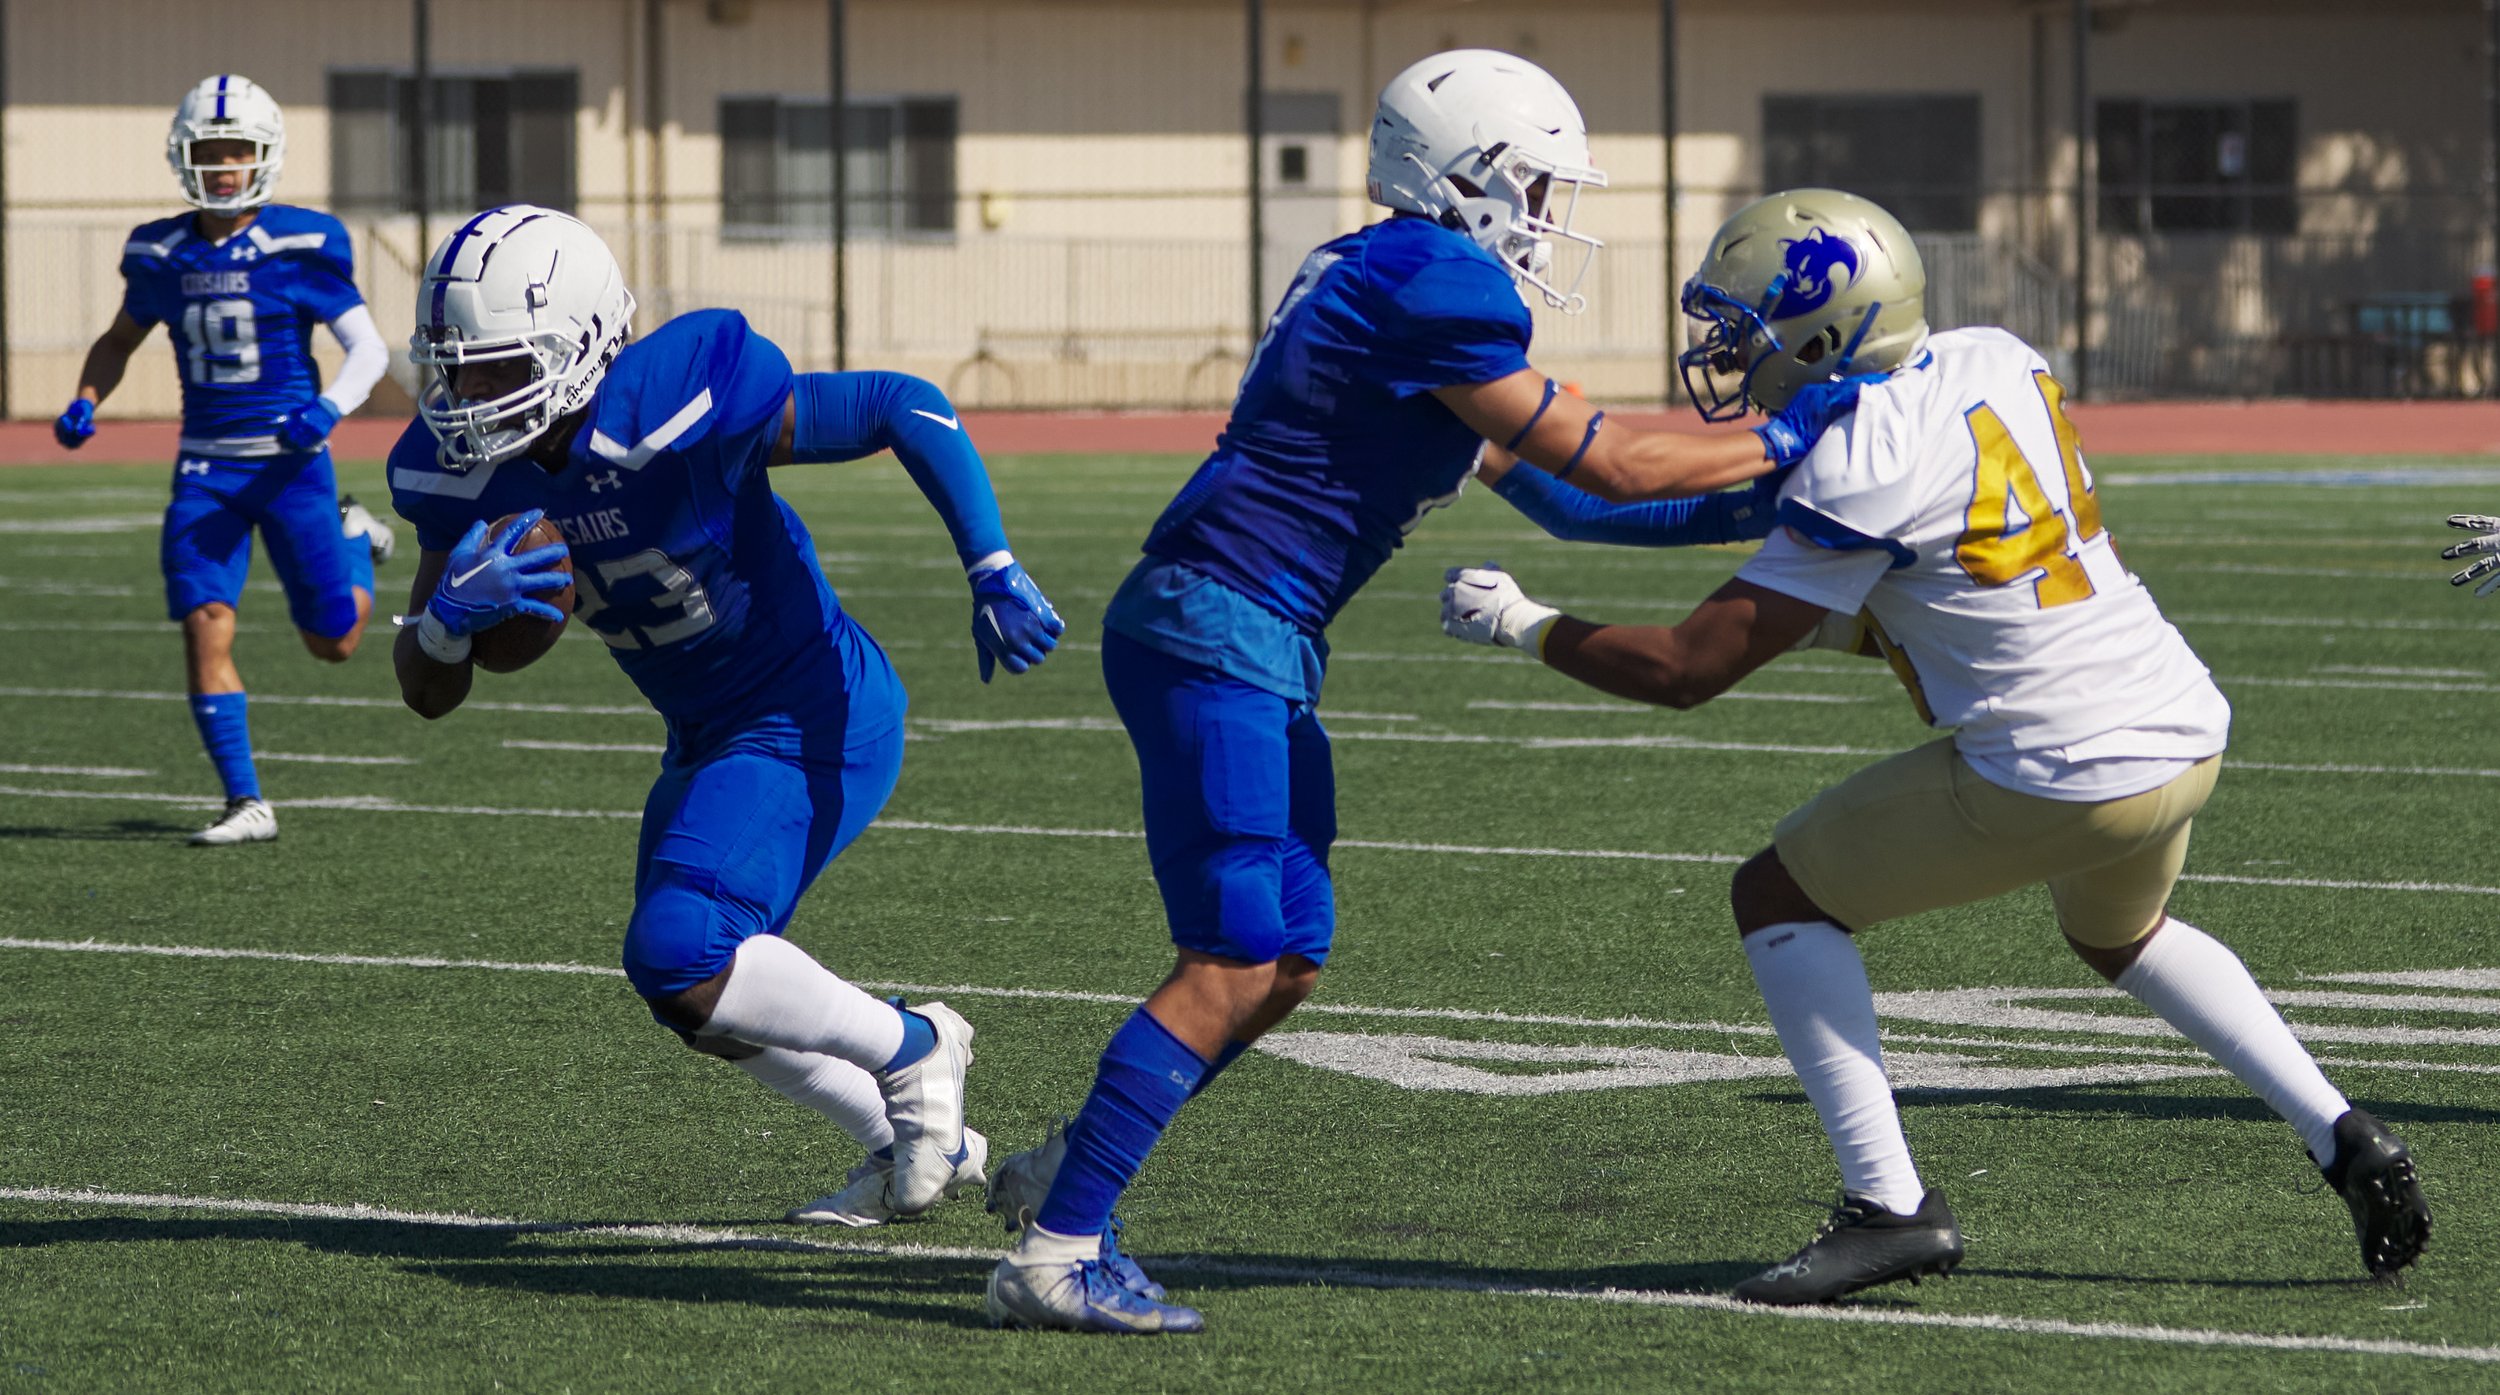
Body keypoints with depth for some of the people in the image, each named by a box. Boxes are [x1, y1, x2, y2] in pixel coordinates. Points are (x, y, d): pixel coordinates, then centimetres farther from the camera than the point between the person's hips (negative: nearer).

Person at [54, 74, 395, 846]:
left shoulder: (300, 246, -9)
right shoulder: (162, 254, 3)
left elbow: (368, 348, -6)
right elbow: (121, 338, 21)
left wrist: (327, 409, -24)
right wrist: (86, 400, 3)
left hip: (290, 459, -3)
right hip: (206, 465, 3)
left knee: (333, 641, 3)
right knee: (206, 629, -11)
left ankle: (354, 541, 36)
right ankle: (245, 803, -4)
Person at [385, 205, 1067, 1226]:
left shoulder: (670, 411, -30)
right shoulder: (467, 472, -9)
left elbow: (905, 409, -23)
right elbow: (428, 694, -7)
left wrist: (993, 575, -29)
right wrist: (451, 614, -30)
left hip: (812, 727, -9)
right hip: (710, 738, 9)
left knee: (680, 960, -22)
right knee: (697, 991, 18)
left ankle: (910, 1051, 2)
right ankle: (920, 1148, 36)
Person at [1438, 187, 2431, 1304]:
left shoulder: (1856, 475, -15)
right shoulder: (1999, 363, 7)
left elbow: (1684, 670, -12)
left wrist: (1520, 624, 1)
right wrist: (1854, 621, 17)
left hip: (2058, 772, -8)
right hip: (2187, 733, 8)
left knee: (1779, 897, 5)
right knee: (2120, 933, 37)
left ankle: (1889, 1205, -3)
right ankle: (2341, 1138, 26)